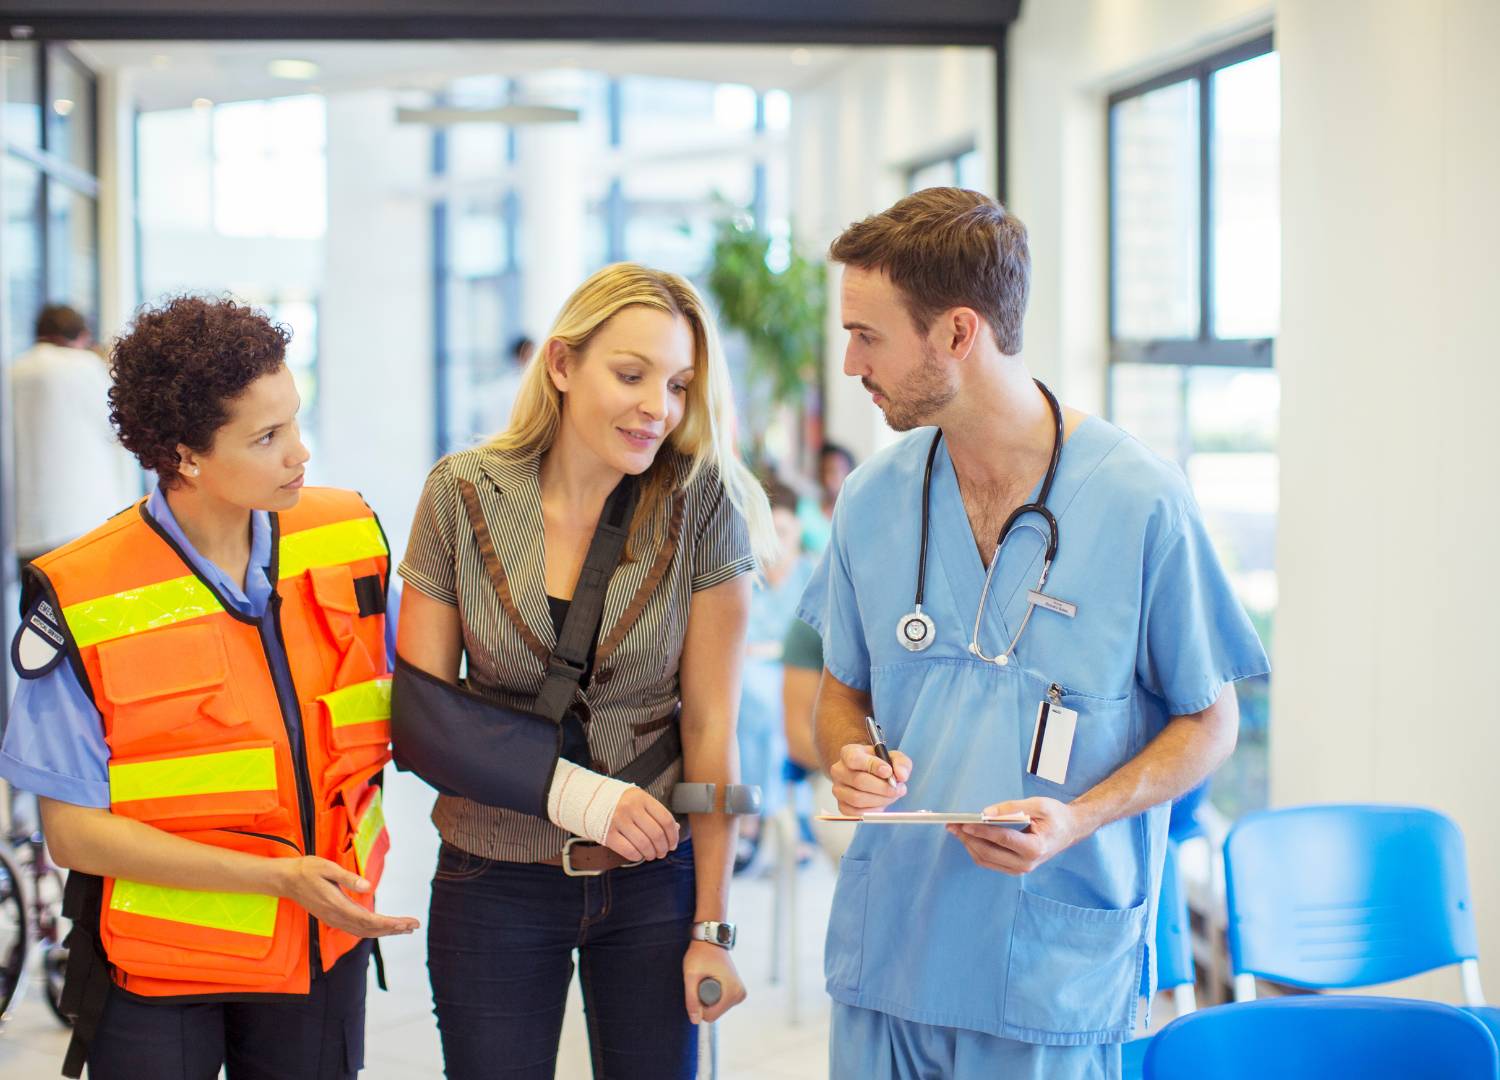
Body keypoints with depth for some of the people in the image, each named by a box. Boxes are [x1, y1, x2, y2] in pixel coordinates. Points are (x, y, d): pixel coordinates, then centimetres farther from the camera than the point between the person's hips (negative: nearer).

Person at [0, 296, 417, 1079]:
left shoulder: (349, 536, -3)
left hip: (323, 951, 4)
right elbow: (73, 831, -14)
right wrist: (278, 876, -20)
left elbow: (390, 706, 11)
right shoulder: (80, 601, -16)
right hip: (154, 968, -4)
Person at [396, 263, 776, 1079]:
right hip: (494, 882, 1)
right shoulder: (463, 497, -7)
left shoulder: (703, 503, -9)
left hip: (653, 884, 0)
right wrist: (565, 789, -18)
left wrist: (711, 927, -6)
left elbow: (710, 725, -7)